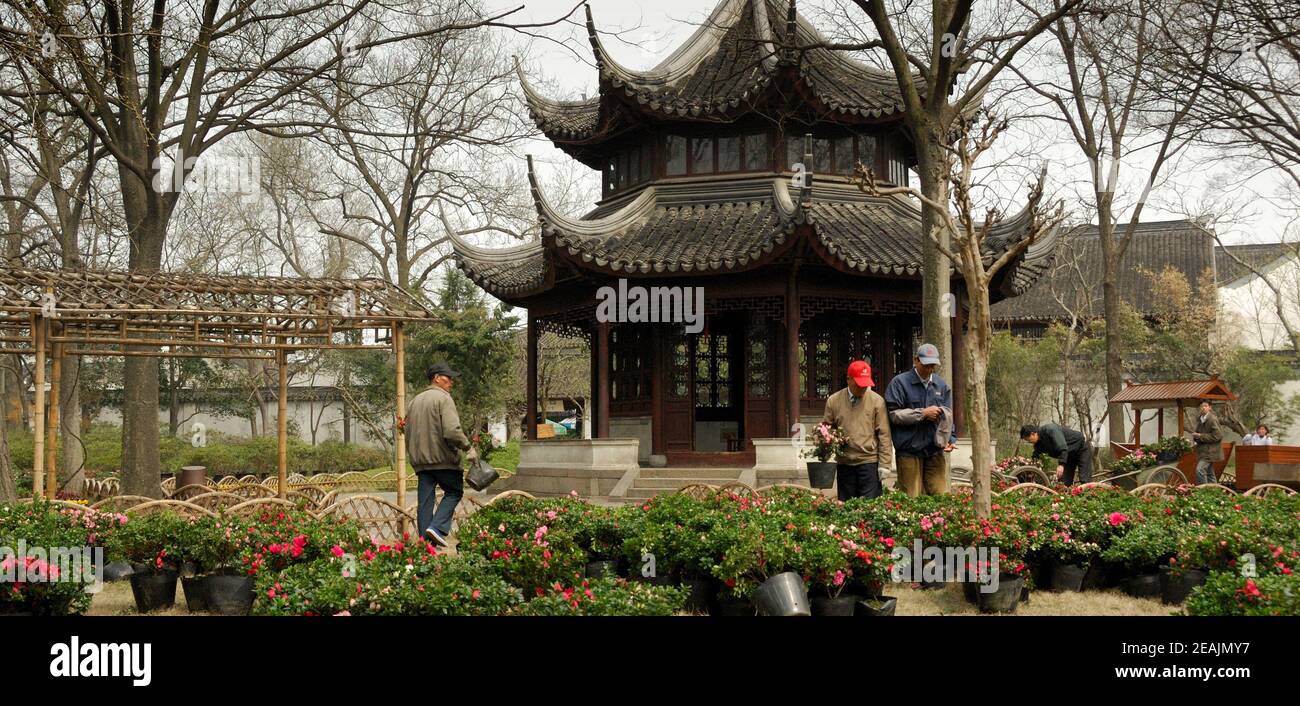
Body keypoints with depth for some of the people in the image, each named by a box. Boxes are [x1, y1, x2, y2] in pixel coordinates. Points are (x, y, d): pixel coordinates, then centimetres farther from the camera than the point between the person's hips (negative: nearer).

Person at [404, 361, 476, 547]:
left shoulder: (415, 401, 17)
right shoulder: (444, 399, -9)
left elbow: (408, 432, 21)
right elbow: (452, 431, -20)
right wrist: (469, 447, -10)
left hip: (420, 460, 7)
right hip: (443, 458, -7)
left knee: (425, 501, 8)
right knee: (454, 491, 7)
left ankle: (425, 539, 6)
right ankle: (438, 527, -8)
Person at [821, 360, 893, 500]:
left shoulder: (876, 401, -1)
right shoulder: (833, 401, 6)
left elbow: (884, 435, -2)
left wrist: (885, 464, -7)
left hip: (869, 462, -2)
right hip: (844, 463, 3)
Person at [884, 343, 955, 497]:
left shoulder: (942, 386, 13)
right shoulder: (900, 383, -2)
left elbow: (948, 416, 17)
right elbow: (893, 414, -10)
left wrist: (951, 439, 2)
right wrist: (922, 413, -11)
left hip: (935, 451, 4)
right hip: (909, 451, -4)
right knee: (911, 500, -3)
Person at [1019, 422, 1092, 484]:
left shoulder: (1050, 430, -31)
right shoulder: (1039, 444, -3)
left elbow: (1063, 448, -39)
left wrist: (1061, 464, -46)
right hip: (1070, 454, 9)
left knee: (1084, 480, -15)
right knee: (1064, 481, -1)